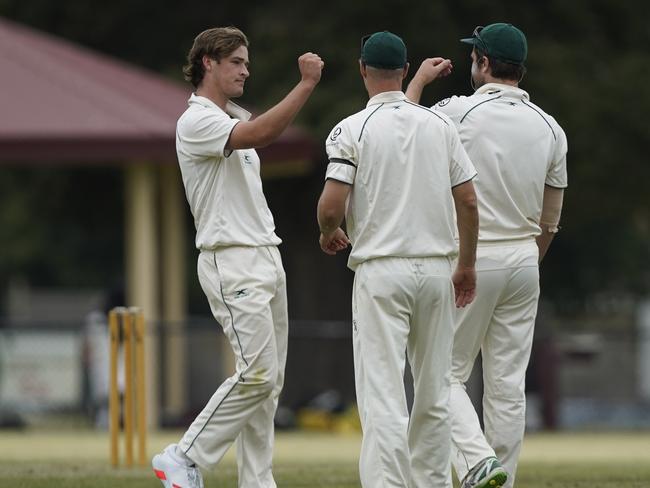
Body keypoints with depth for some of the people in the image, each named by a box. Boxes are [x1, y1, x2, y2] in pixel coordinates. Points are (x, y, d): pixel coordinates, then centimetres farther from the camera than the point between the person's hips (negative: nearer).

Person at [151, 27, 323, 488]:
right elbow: (259, 134, -28)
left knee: (269, 381, 6)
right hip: (231, 261, -10)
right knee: (258, 373, -16)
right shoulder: (196, 122, -13)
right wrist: (307, 84, -29)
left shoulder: (237, 118, 18)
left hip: (266, 258, 10)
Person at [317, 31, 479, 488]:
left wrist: (329, 234, 10)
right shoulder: (440, 125, 5)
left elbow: (331, 206, -13)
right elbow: (468, 200, 5)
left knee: (383, 394, -8)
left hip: (381, 269, -4)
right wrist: (467, 265, 16)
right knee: (434, 393, 14)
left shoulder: (353, 129, -6)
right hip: (437, 269, 4)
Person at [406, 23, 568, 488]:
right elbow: (550, 220, 11)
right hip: (523, 259, 4)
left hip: (468, 258, -4)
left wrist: (419, 80, 22)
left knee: (447, 372, 2)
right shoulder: (550, 129, 5)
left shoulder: (459, 113, -10)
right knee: (508, 382, 7)